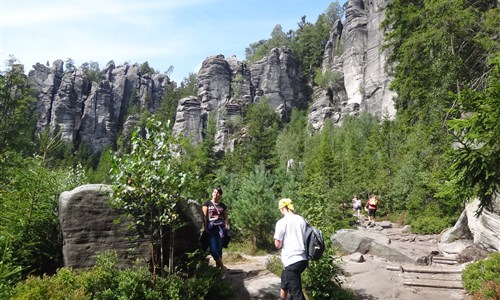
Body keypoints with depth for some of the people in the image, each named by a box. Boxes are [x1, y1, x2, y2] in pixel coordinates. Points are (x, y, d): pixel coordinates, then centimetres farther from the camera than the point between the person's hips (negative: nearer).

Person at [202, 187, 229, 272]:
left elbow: (225, 218, 17)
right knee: (213, 249, -9)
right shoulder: (207, 204, 9)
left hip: (220, 228, 2)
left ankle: (218, 265, 12)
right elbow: (204, 217, 4)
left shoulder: (223, 206, 16)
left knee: (219, 248, 0)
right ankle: (222, 266, 1)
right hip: (210, 229, -2)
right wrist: (205, 228, -4)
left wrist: (226, 226, 1)